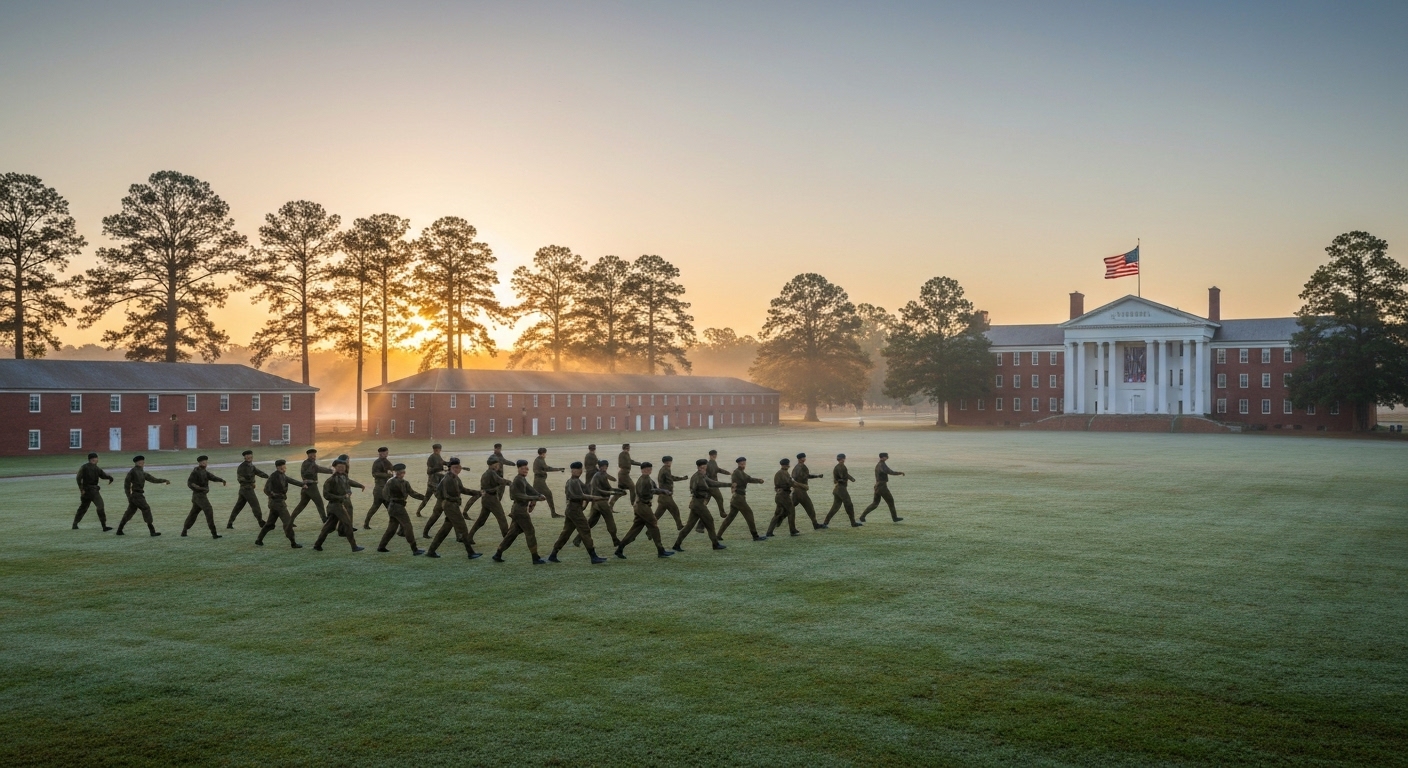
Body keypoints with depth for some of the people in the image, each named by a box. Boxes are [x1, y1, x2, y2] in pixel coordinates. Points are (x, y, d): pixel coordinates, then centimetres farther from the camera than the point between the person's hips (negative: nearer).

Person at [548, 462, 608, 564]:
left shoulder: (569, 481, 16)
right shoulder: (575, 482, -15)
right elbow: (581, 496, -22)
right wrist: (594, 498, -23)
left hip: (569, 509, 10)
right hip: (575, 510, -10)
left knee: (566, 533, 13)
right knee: (585, 531, -9)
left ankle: (553, 556, 14)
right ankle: (594, 558, -10)